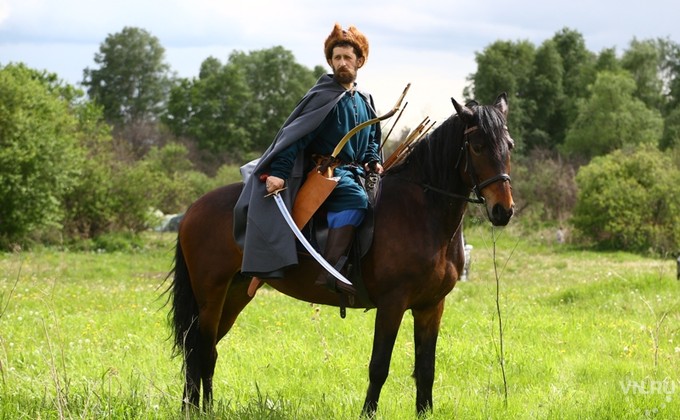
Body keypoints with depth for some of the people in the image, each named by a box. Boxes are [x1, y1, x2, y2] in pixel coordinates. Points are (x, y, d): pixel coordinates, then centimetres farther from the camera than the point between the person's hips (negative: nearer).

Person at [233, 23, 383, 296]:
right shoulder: (323, 97, -6)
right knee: (355, 199, -34)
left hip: (353, 171, 8)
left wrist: (374, 162, 6)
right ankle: (329, 271, -41)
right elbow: (296, 135, -15)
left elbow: (372, 140, 28)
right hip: (324, 171, -8)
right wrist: (278, 172, -25)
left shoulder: (365, 101, 18)